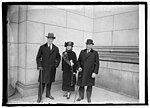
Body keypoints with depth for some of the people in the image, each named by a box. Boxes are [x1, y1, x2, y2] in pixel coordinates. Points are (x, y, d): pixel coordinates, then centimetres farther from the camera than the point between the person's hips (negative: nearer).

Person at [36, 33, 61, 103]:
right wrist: (39, 66, -8)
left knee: (49, 82, 13)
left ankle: (48, 94, 29)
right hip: (44, 68, -2)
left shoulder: (56, 48, 6)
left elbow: (58, 57, 18)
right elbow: (38, 57, 2)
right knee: (42, 83, -2)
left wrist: (56, 64, 8)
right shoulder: (42, 47, 0)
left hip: (52, 68, 3)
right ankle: (39, 97, 12)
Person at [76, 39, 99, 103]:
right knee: (81, 84, 9)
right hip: (82, 72, 2)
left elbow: (97, 63, -3)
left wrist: (95, 72, -10)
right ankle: (81, 96, 30)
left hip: (90, 73, -2)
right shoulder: (82, 52, 6)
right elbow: (79, 61, 12)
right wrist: (79, 67, -5)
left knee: (89, 85, 9)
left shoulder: (95, 53, -2)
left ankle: (89, 98, 28)